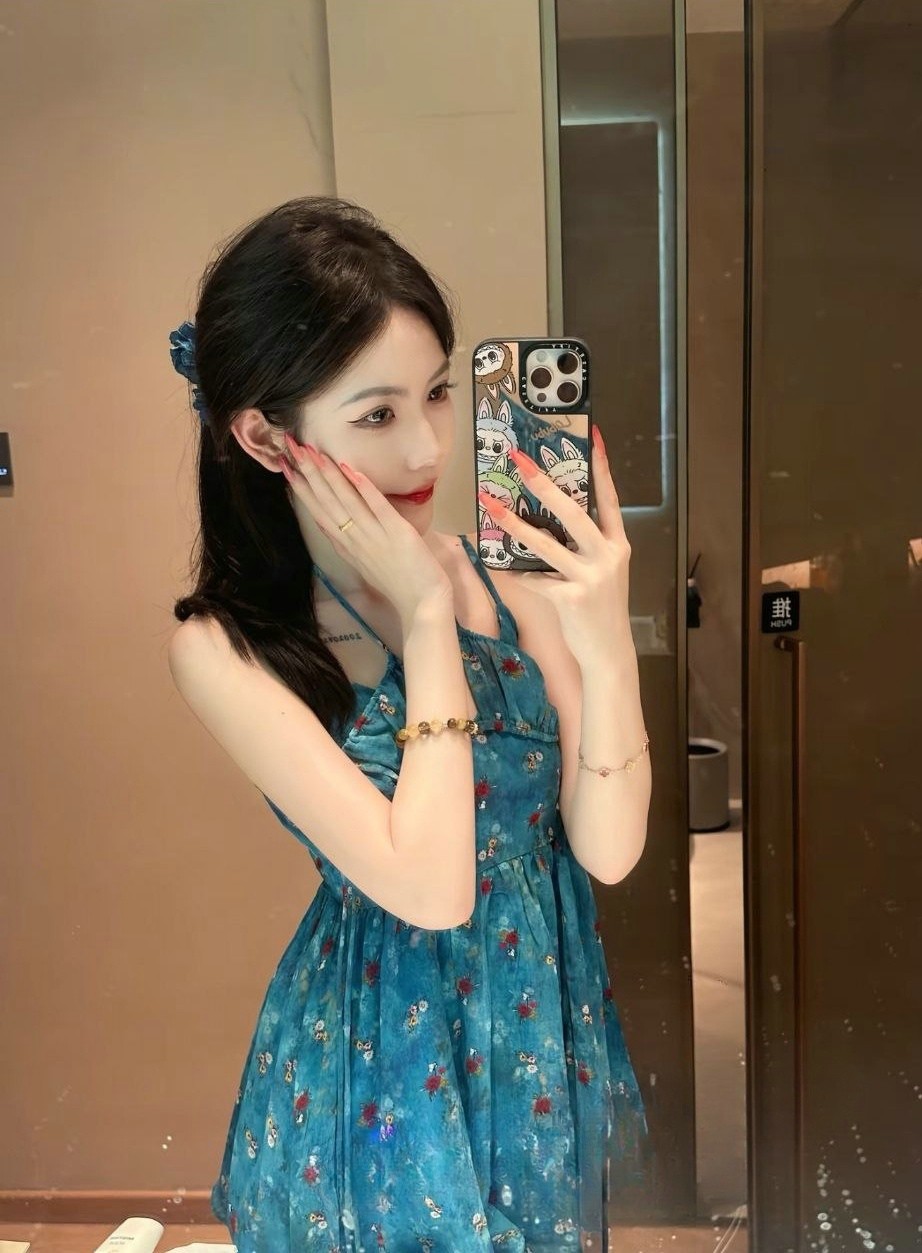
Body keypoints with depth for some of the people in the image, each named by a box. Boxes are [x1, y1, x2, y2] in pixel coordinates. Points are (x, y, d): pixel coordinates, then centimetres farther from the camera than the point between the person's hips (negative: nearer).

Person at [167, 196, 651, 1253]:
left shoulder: (504, 566, -13)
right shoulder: (225, 650, -20)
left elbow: (608, 849, -13)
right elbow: (429, 887, -27)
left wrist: (605, 640, -28)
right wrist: (426, 610, -26)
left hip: (550, 1023, 4)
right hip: (388, 1061, -3)